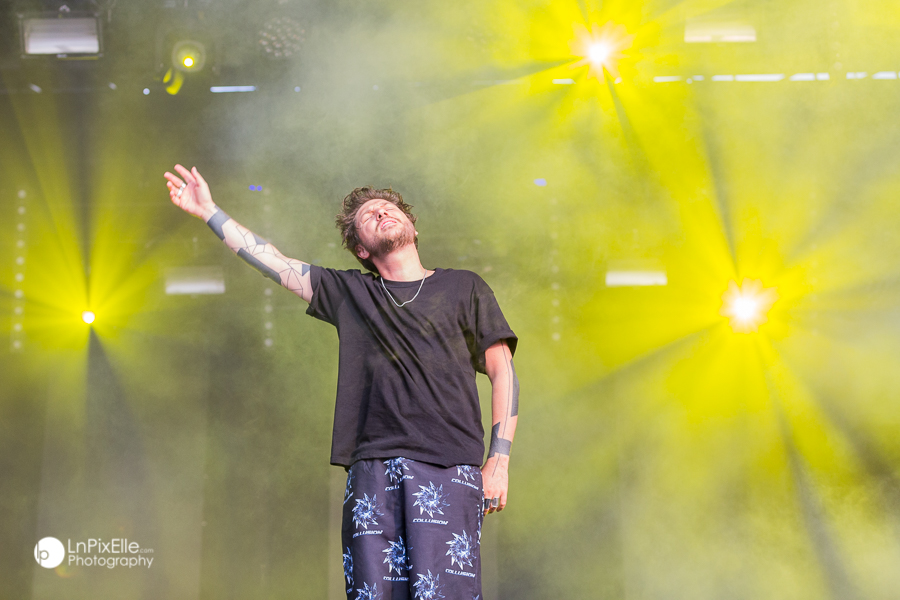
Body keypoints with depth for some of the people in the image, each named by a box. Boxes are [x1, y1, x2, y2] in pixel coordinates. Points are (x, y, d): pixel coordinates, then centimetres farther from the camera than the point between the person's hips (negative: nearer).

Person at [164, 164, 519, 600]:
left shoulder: (463, 288, 16)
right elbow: (273, 262, 23)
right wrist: (208, 211, 22)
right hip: (372, 466, 2)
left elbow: (503, 374, 10)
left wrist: (499, 462, 0)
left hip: (448, 466, -2)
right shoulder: (351, 293, 21)